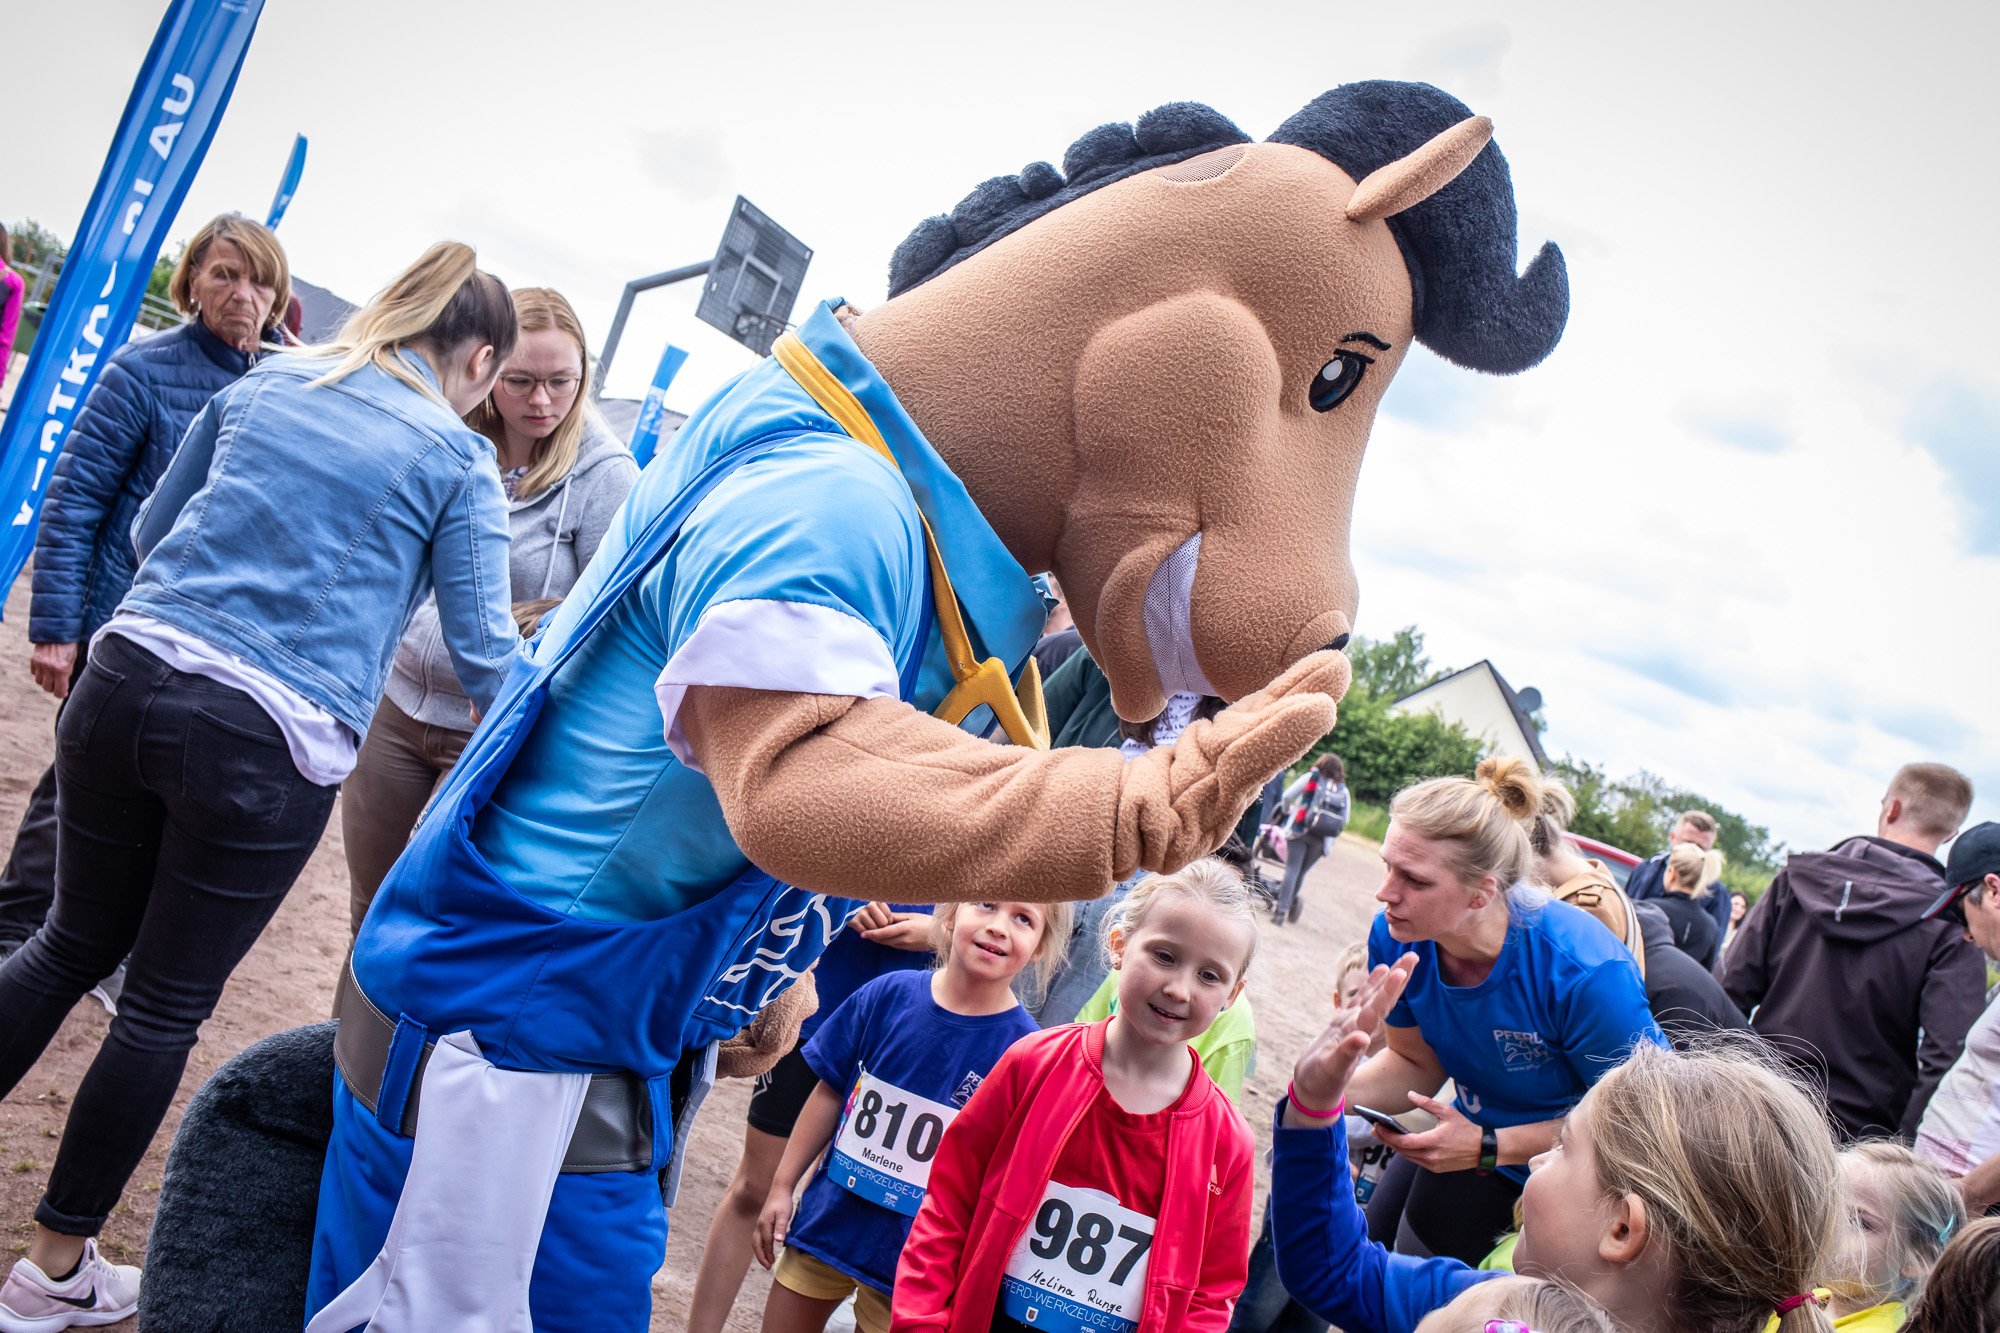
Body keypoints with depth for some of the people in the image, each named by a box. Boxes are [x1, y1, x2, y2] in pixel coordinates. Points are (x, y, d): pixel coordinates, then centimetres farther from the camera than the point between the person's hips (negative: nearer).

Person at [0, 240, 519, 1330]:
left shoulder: (264, 383, 13)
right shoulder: (459, 460, -1)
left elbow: (151, 528, 21)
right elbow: (481, 651, -2)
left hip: (131, 674, 5)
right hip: (268, 746, -4)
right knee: (169, 1002, 12)